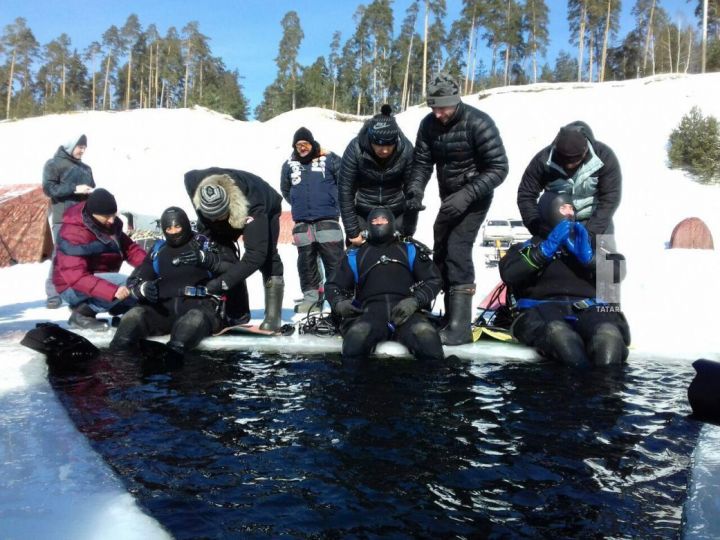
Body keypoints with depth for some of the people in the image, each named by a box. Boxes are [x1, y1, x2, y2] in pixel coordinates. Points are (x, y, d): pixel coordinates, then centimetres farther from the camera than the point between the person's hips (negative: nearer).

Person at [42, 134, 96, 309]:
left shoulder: (86, 168, 22)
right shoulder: (53, 164, 3)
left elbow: (91, 189, 28)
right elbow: (49, 188, -7)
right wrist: (74, 189, -16)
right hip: (63, 218, -6)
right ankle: (53, 294, -5)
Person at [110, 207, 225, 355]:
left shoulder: (200, 243, 10)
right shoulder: (159, 250, 20)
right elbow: (134, 280, 16)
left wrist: (203, 258, -27)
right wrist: (143, 287, -10)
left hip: (198, 305, -3)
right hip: (164, 307, 4)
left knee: (196, 318, -35)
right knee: (136, 314, -21)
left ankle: (175, 351, -58)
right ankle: (119, 352, -42)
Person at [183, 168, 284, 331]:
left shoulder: (253, 208, -48)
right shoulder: (195, 181, -36)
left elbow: (256, 253, -50)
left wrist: (223, 282, -51)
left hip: (267, 208, -4)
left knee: (267, 256, -18)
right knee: (223, 251, -12)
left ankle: (273, 316, -14)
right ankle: (237, 312, -4)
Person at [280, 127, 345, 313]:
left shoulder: (329, 159, 1)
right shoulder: (289, 165, 10)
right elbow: (285, 189, 24)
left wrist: (333, 203, 4)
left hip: (327, 220, -3)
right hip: (302, 222, 3)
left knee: (335, 259, -5)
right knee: (306, 261, 6)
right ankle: (311, 296, 14)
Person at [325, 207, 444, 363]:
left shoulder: (410, 250, 24)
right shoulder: (356, 255, 26)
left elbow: (433, 279, 16)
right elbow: (334, 285, 25)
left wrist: (415, 301, -4)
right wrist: (338, 303, 1)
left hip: (406, 312, 0)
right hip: (371, 311, 0)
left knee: (428, 340, -33)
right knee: (355, 342, -35)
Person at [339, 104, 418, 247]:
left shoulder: (406, 149, -18)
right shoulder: (355, 149, -21)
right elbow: (345, 190, -16)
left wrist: (408, 232, -11)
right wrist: (352, 231, -16)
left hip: (397, 214, 1)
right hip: (363, 214, -1)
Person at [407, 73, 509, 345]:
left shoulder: (478, 123, -21)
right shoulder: (428, 124, -4)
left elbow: (498, 168, -21)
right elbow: (422, 161, -1)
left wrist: (466, 195, -31)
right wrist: (416, 189, -21)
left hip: (474, 197, -7)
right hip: (449, 198, 7)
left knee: (457, 249, -19)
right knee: (441, 252, 9)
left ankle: (460, 326, -17)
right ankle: (451, 313, 23)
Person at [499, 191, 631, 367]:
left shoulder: (585, 244, 35)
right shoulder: (529, 247, 27)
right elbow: (509, 274, 4)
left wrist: (588, 257, 3)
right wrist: (546, 249, -2)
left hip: (587, 308, 2)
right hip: (543, 307, -1)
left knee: (608, 334, -36)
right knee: (559, 334, -40)